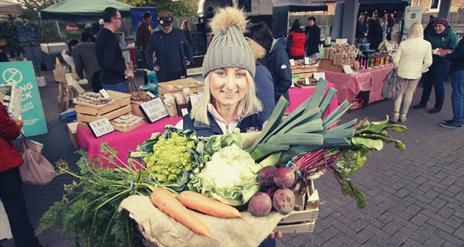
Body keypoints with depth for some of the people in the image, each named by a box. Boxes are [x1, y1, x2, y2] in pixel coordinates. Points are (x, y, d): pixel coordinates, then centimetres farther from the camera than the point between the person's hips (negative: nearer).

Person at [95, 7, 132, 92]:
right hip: (115, 83, -11)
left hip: (107, 80, 11)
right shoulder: (110, 37, -20)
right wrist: (125, 72, -18)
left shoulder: (102, 34, 13)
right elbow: (108, 63, -28)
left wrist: (123, 65, 18)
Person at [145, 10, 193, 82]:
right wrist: (152, 65, -3)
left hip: (179, 72, 3)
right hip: (164, 74, -3)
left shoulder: (179, 33, 5)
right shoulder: (155, 36, -3)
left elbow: (187, 47, 19)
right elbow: (148, 53, 6)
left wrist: (190, 59, 9)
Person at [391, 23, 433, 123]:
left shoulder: (403, 43, -10)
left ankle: (396, 114, 9)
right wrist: (421, 70, 8)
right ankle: (403, 115, 20)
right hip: (416, 73, 0)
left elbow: (396, 59, -8)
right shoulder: (427, 44, -9)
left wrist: (397, 68, 10)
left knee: (399, 92, 13)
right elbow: (428, 62, -8)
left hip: (402, 72, 0)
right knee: (409, 92, 13)